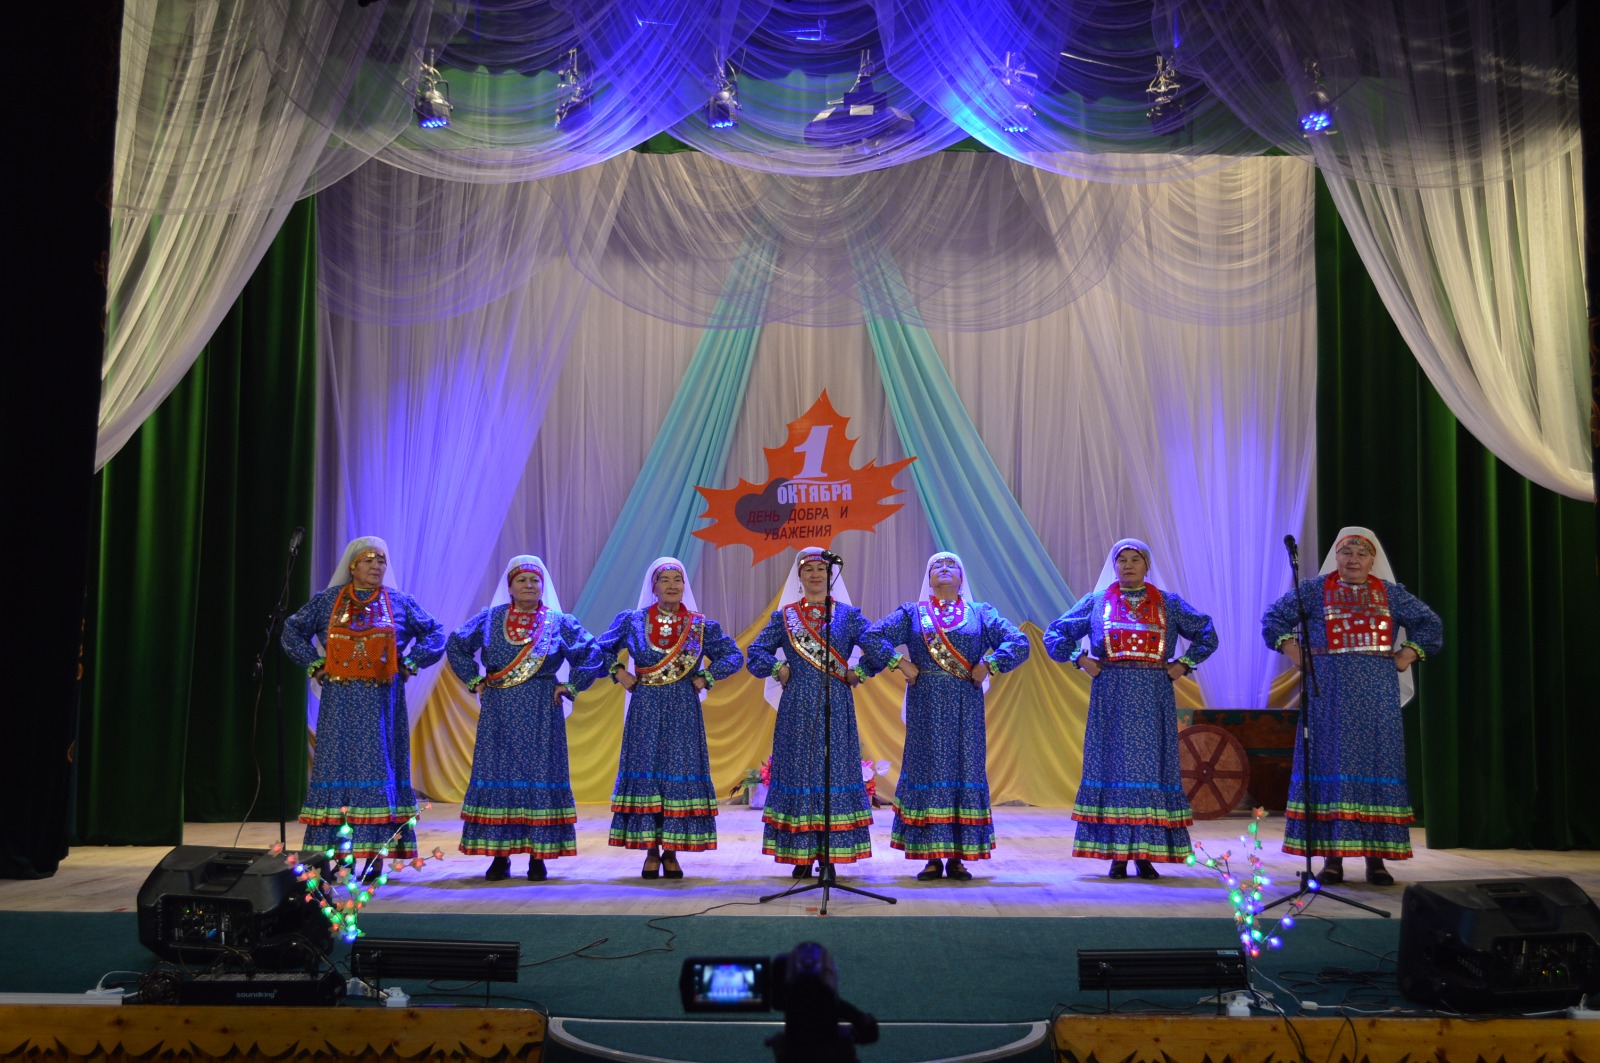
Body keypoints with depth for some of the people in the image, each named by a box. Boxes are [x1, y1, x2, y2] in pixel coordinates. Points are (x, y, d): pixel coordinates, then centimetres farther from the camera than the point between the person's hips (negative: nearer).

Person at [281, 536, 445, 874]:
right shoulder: (327, 601, 7)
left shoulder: (399, 602, 6)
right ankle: (332, 855, 3)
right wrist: (313, 663, 5)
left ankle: (378, 856, 0)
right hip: (340, 702, 1)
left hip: (381, 702, 0)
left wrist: (410, 662, 1)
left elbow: (435, 633, 12)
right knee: (336, 767, 0)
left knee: (378, 768, -3)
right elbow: (293, 631, 16)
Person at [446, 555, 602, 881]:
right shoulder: (489, 619, 7)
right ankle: (500, 855, 7)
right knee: (498, 775, 1)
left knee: (540, 775, -2)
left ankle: (538, 856, 3)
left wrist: (570, 687, -2)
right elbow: (456, 646, 14)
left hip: (541, 713, -1)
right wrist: (474, 680, 5)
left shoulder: (560, 622, 4)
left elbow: (592, 654, 5)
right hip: (499, 713, 1)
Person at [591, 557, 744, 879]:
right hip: (645, 710, 0)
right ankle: (651, 852, 8)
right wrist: (619, 673, 2)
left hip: (683, 711, 0)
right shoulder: (632, 621, 4)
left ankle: (671, 853, 8)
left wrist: (705, 678, -2)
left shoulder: (701, 625, 4)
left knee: (680, 775, -1)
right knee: (645, 773, -1)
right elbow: (601, 649, 15)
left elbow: (734, 655, 8)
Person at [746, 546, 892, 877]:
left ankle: (831, 855, 5)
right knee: (798, 772, 0)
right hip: (798, 707, 1)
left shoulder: (848, 614, 5)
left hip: (836, 705, -1)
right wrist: (780, 670, -5)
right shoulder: (784, 617, 8)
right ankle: (802, 857, 6)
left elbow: (879, 650, -3)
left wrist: (857, 673, -3)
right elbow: (756, 652, 5)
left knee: (835, 772, -1)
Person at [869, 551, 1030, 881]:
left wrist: (988, 666, -10)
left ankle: (958, 857, 4)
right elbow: (873, 636, 1)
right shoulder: (912, 612, 12)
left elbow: (1019, 642, -1)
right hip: (925, 703, 0)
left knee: (965, 769, -2)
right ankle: (932, 857, 3)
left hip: (965, 703, 0)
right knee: (927, 769, -2)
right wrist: (900, 663, -8)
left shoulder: (980, 613, 11)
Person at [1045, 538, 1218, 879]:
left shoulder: (1169, 604, 11)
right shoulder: (1095, 602, 9)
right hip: (1111, 697, -1)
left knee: (1151, 766, -2)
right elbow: (1055, 634, 10)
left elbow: (1206, 634, 13)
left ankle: (1146, 854, 3)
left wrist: (1183, 664, 2)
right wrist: (1081, 659, -1)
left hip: (1153, 698, 1)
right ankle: (1117, 854, 0)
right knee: (1113, 765, -3)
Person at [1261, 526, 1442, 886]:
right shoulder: (1314, 589, 6)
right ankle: (1332, 858, 1)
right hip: (1329, 690, -2)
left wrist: (1405, 657, 5)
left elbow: (1429, 624, 17)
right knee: (1330, 763, -3)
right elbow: (1275, 619, 9)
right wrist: (1297, 655, -1)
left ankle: (1376, 858, 5)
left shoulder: (1391, 593, 11)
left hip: (1377, 691, 2)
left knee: (1377, 763, 0)